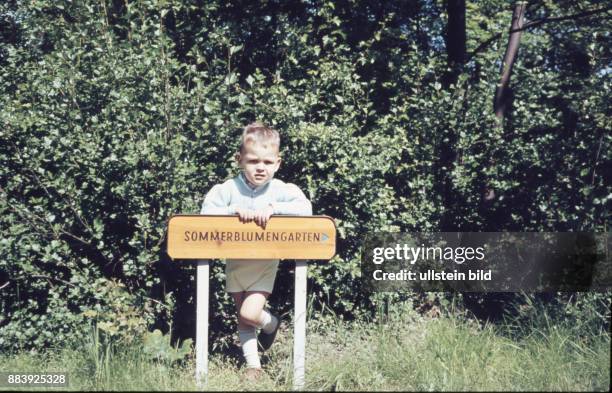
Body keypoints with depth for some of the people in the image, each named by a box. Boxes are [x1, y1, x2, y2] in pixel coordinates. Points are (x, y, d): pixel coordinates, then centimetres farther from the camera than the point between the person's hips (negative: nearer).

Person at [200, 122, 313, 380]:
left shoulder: (280, 190, -14)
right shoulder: (229, 189, -11)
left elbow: (305, 208, -26)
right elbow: (206, 211, -17)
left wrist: (273, 207, -36)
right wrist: (234, 210, -32)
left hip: (265, 264, -3)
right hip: (235, 261, 3)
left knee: (249, 313, -14)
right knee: (242, 318, 13)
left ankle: (270, 323, 22)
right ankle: (253, 365, 29)